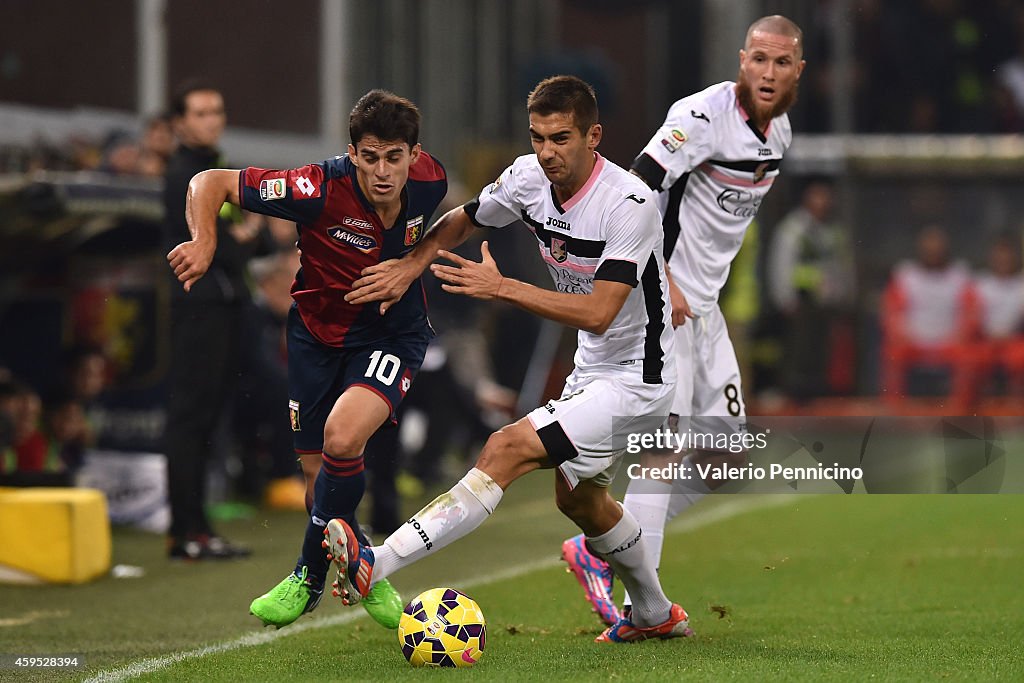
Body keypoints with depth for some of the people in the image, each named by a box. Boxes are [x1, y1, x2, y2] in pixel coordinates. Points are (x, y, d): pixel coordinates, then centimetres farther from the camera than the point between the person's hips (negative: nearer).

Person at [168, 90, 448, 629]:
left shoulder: (430, 181, -18)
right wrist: (204, 242, -37)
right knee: (318, 467, 6)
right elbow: (210, 183, -21)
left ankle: (310, 575, -6)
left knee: (342, 439, -25)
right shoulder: (321, 190, -28)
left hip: (392, 332, 0)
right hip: (317, 333, 1)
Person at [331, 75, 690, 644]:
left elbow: (598, 313, -32)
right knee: (577, 497, 25)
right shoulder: (528, 178, -5)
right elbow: (463, 220, 15)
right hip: (592, 368, 9)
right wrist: (412, 265, -2)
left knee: (507, 450, -22)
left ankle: (375, 566, -29)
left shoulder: (628, 203, -27)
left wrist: (502, 288, -33)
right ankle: (657, 614, 46)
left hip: (634, 381, -9)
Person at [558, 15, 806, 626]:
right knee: (666, 440, -14)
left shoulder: (781, 130, 9)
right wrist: (660, 279, -25)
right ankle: (641, 603, -11)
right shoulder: (705, 114, -18)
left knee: (727, 457, 6)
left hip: (702, 305, 9)